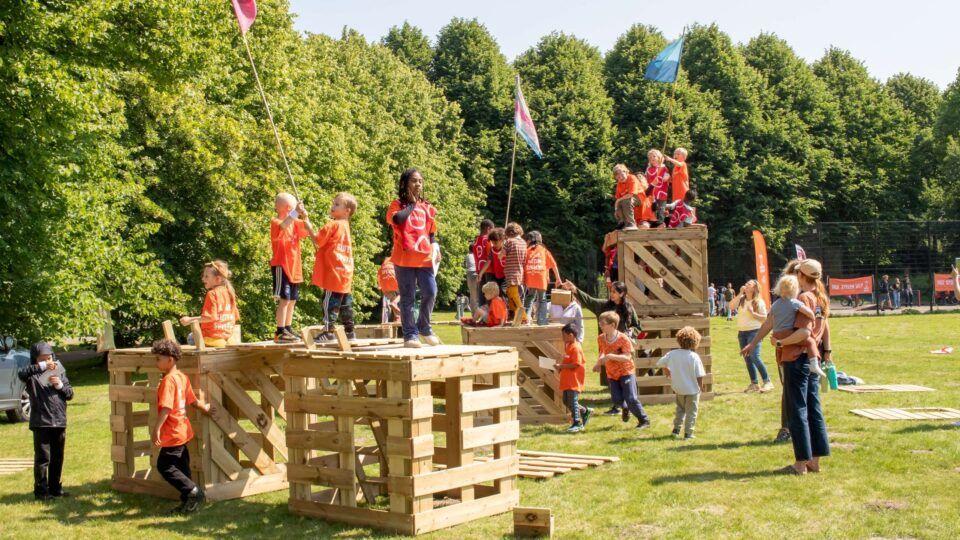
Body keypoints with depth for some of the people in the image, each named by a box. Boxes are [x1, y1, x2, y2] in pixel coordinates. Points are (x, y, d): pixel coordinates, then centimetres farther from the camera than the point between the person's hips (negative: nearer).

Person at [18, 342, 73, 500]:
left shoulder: (59, 373, 11)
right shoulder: (33, 375, -3)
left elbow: (70, 394, 10)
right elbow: (21, 374, -26)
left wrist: (60, 385, -9)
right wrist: (41, 367, -33)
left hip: (59, 422, 5)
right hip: (41, 423, -5)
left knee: (57, 458, 12)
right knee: (42, 458, -4)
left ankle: (55, 488, 23)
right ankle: (41, 491, 3)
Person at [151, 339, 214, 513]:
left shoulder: (168, 380, -18)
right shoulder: (182, 377, 8)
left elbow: (166, 407, -27)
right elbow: (192, 400, 17)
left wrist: (157, 429, -29)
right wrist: (205, 408, 34)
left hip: (172, 433, -9)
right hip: (183, 431, 9)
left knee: (164, 466, -3)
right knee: (180, 467, 14)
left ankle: (194, 492, -4)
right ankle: (189, 501, 19)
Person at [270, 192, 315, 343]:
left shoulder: (295, 223, 12)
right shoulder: (275, 222, -10)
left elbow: (309, 231, 7)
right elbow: (282, 226, -32)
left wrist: (305, 216, -9)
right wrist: (296, 212, -41)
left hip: (294, 268, 8)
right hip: (281, 267, -8)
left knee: (292, 300, 13)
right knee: (284, 299, -12)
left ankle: (288, 329, 23)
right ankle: (280, 332, -11)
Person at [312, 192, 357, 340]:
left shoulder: (333, 225, -12)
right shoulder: (345, 226, 15)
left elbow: (317, 240, -15)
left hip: (333, 273, -9)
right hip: (345, 273, 9)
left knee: (330, 302, -7)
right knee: (345, 303, 13)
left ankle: (329, 332, -7)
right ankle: (349, 332, 18)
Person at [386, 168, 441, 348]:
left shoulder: (426, 207, 14)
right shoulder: (398, 204, 1)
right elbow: (396, 219, -22)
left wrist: (434, 248, 3)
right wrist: (412, 204, -9)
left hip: (424, 258, 4)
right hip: (405, 258, -4)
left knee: (430, 293, -1)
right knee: (407, 298, 1)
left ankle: (424, 328, 19)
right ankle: (410, 335, 7)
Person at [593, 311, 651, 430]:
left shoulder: (623, 338, -20)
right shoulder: (601, 338, -4)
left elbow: (627, 357, -25)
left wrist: (611, 356, -35)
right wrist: (599, 362, -5)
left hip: (626, 372, -5)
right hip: (612, 374, 5)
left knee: (631, 399, -10)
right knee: (617, 399, 0)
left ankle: (644, 420, 7)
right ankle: (626, 408, 36)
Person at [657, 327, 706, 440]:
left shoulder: (672, 354, -9)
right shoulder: (694, 357, -19)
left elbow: (659, 363, 2)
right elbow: (699, 375, -17)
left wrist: (667, 371, 18)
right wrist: (701, 387, -1)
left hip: (678, 388, 4)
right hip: (692, 389, -4)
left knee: (680, 409, 24)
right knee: (691, 411, 9)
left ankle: (676, 429, 21)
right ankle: (688, 433, 10)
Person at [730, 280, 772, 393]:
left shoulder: (759, 302, -4)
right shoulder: (741, 299, 8)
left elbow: (765, 318, -4)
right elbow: (731, 306, -9)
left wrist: (753, 313, -17)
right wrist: (740, 294, -10)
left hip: (754, 331, -6)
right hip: (741, 332, 6)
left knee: (754, 357, -17)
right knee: (747, 358, 8)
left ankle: (767, 382, -9)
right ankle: (754, 384, 17)